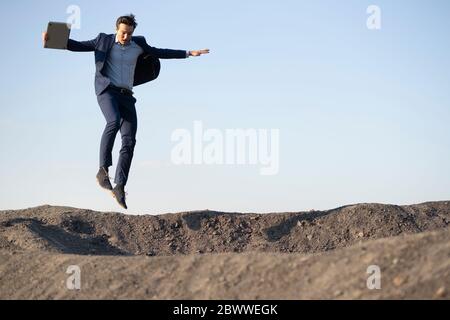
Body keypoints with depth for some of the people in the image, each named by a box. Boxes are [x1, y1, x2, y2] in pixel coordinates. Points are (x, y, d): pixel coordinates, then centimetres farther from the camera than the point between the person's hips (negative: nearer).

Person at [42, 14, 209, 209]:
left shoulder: (138, 45, 13)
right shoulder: (104, 40, 5)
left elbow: (160, 53, 22)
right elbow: (78, 46, 3)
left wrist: (188, 53, 20)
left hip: (126, 96, 4)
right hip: (107, 90, -4)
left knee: (129, 141, -9)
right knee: (114, 122, -35)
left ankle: (120, 187, -7)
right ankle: (103, 170, -30)